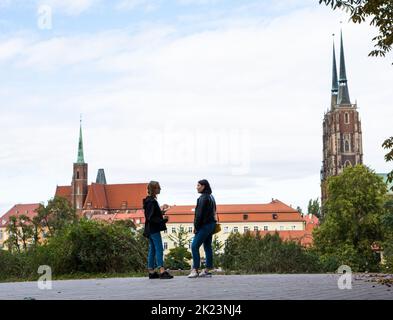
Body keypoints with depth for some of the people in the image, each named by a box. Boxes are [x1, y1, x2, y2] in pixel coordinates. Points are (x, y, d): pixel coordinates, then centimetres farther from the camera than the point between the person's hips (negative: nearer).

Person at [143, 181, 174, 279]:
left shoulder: (150, 200, 15)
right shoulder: (151, 201, -16)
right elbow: (151, 218, -21)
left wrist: (161, 212, 20)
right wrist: (163, 220, -24)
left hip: (151, 229, 10)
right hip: (154, 229, -10)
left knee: (152, 250, 11)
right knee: (159, 249, -12)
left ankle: (151, 272, 14)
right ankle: (162, 271, -16)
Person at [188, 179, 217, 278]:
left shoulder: (203, 198, -14)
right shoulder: (211, 197, 14)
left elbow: (200, 214, -18)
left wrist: (196, 226, -12)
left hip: (204, 225, -10)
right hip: (211, 224, 10)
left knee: (194, 246, -8)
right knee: (207, 247, 10)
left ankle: (195, 269, -11)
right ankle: (208, 270, 12)